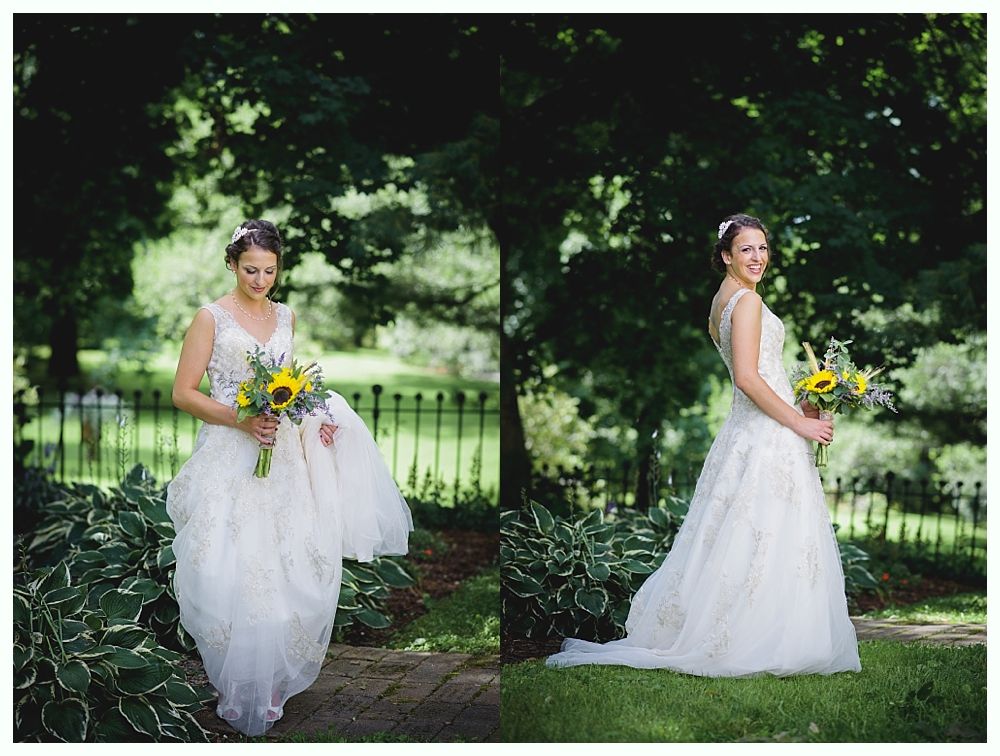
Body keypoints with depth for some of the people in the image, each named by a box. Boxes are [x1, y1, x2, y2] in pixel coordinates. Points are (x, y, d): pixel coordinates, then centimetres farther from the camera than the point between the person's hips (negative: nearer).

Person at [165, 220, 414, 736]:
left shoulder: (286, 317, 12)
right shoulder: (212, 317, -4)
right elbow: (183, 393, -6)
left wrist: (313, 416, 5)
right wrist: (241, 420, -18)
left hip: (282, 454, 5)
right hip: (230, 457, -5)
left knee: (292, 569, 0)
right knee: (236, 572, -7)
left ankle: (275, 677, 16)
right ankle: (243, 690, 8)